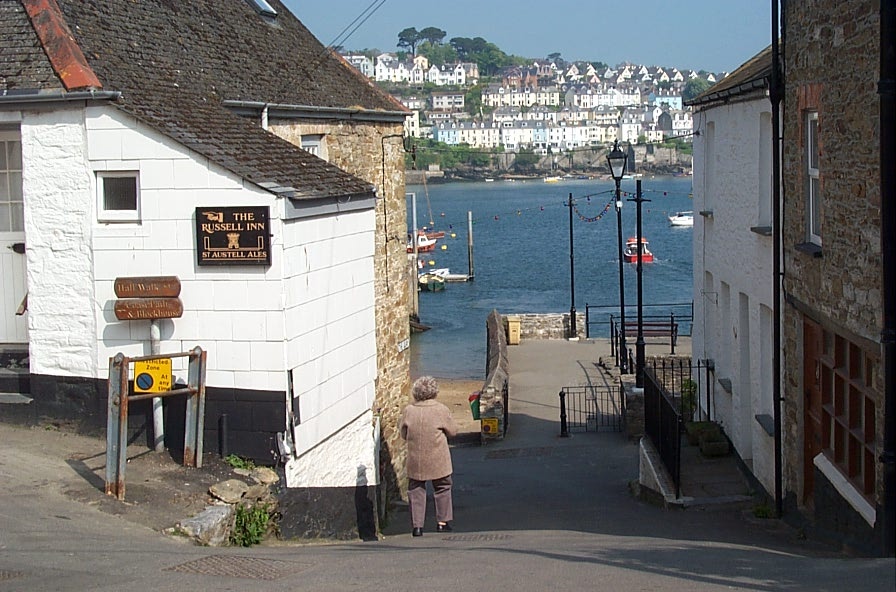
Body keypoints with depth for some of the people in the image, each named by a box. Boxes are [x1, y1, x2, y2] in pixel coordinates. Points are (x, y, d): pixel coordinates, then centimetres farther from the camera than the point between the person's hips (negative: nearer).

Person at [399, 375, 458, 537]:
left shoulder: (408, 410, -7)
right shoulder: (441, 410, -11)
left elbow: (403, 433, 4)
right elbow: (452, 431, 0)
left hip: (415, 461, 1)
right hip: (438, 461, -1)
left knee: (416, 491, 10)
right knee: (442, 489, 16)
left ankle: (417, 525, 5)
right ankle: (443, 522, 17)